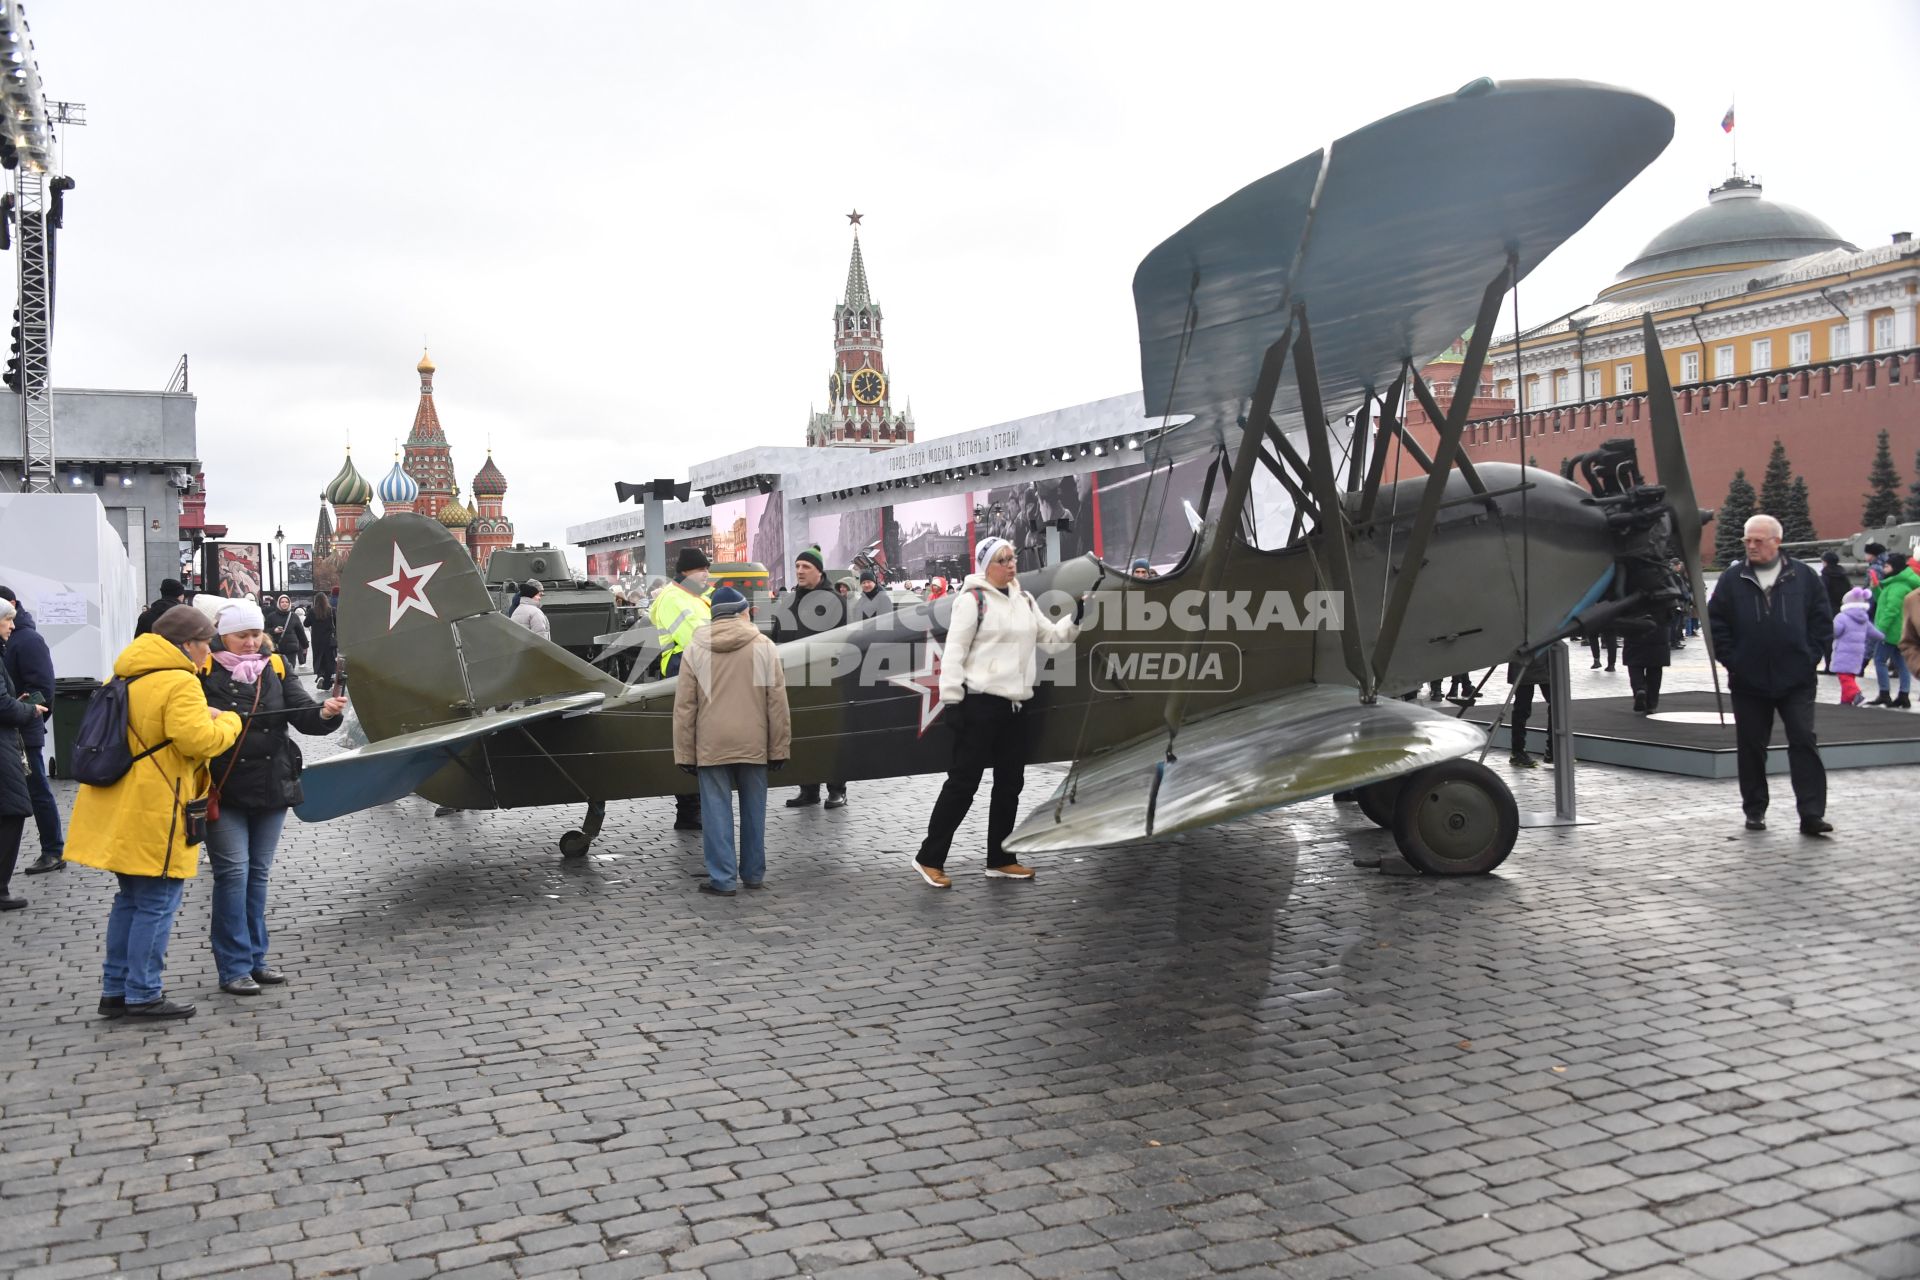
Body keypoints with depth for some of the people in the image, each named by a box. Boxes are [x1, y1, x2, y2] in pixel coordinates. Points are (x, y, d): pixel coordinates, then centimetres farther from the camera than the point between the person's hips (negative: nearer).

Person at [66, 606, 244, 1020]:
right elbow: (198, 739, -25)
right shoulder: (180, 682, -17)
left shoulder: (126, 675, 13)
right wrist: (229, 721, -6)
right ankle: (143, 995, 7)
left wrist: (202, 717, 14)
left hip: (123, 812, 9)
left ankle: (115, 989, 25)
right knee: (157, 904, 1)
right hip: (154, 814, -9)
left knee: (130, 899, 19)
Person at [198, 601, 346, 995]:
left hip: (271, 787, 4)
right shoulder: (205, 671, -4)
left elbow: (303, 715, -1)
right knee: (233, 873, -4)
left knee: (259, 873, 12)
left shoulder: (276, 669, 7)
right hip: (225, 791, -4)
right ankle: (233, 968, 4)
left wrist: (325, 713, -22)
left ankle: (255, 958, 23)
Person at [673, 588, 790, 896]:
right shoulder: (764, 646, 0)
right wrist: (779, 748, 5)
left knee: (717, 812, 4)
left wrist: (685, 753, 6)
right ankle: (753, 873, 21)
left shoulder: (694, 649, 1)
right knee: (753, 809, 12)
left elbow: (684, 706, 1)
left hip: (710, 745, -1)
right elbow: (777, 703, -1)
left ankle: (723, 878, 4)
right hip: (753, 744, 1)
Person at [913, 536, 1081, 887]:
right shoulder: (972, 599, -9)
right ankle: (930, 857, 2)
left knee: (1010, 782, 12)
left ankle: (999, 858, 23)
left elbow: (1051, 637, 18)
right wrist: (951, 699, -17)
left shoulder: (1025, 601, 14)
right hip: (980, 704, -8)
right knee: (963, 782, -6)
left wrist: (1076, 618, 2)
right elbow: (954, 651, -12)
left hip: (1015, 705, 8)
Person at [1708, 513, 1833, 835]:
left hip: (1796, 679, -1)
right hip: (1749, 681, 1)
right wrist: (1731, 660, -4)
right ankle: (1755, 810, 19)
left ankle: (1812, 813, -3)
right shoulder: (1732, 579, 2)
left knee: (1804, 742, -4)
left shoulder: (1804, 576, 3)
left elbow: (1822, 620, 5)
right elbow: (1715, 622, 3)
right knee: (1750, 747, 7)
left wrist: (1810, 657, -2)